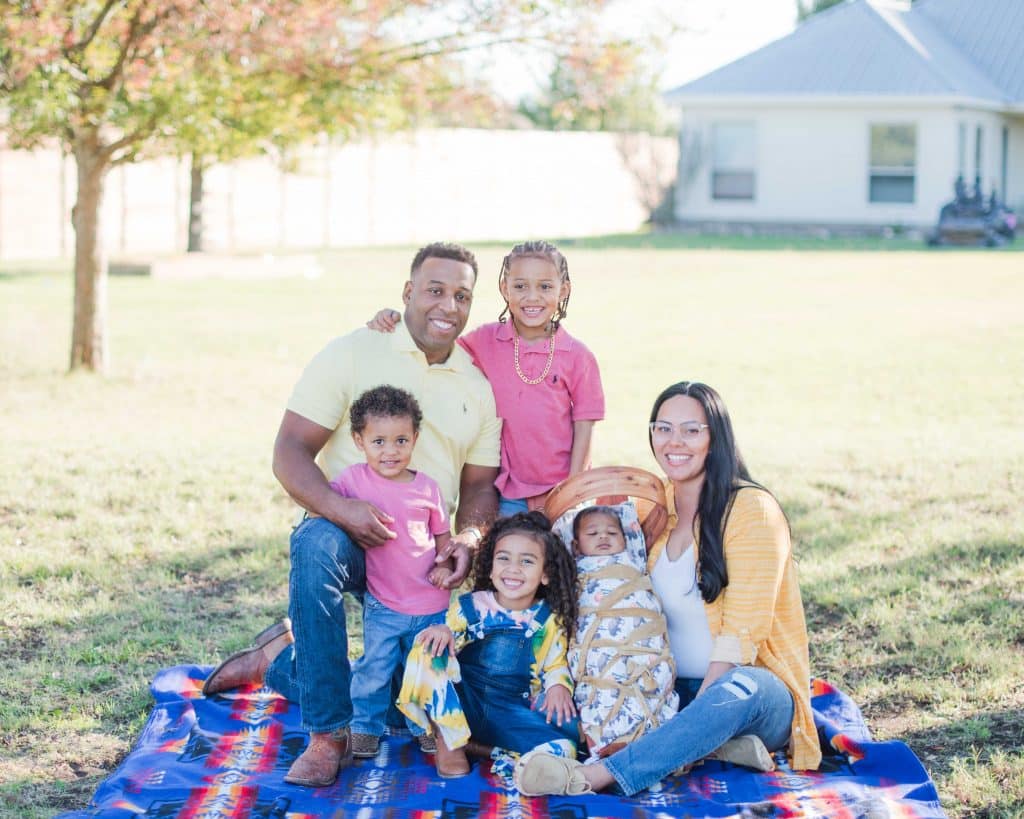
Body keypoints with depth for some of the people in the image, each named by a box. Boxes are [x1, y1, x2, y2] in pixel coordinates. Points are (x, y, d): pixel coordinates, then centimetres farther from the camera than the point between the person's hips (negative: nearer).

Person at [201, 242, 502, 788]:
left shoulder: (478, 388, 8)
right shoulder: (353, 353, -7)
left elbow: (480, 483, 11)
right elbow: (289, 452, -12)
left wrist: (467, 537, -12)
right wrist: (342, 509, -30)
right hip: (345, 533, -5)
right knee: (317, 547, -41)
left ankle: (279, 660, 25)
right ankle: (328, 735, -31)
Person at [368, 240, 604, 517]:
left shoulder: (578, 357, -4)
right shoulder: (486, 341, 1)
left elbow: (583, 430, -3)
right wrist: (391, 321, -11)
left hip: (560, 494, -1)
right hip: (506, 495, 1)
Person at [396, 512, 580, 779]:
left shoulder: (549, 621, 5)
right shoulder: (469, 606, 3)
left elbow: (555, 666, 11)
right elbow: (442, 645, 2)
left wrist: (558, 686, -12)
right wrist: (442, 632, -21)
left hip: (511, 712, 0)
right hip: (459, 704, 0)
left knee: (564, 742, -28)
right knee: (429, 648, -25)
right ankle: (448, 739, -14)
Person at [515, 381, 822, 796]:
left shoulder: (751, 509, -11)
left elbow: (743, 631, -16)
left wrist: (700, 710, -25)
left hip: (761, 696, -6)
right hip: (676, 688, 6)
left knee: (741, 687, -39)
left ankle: (592, 777, -48)